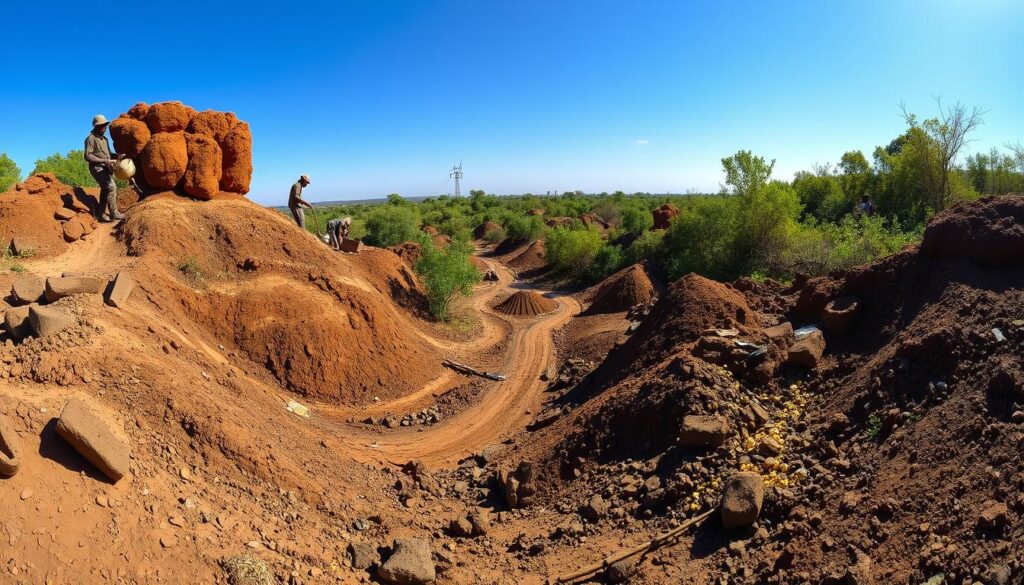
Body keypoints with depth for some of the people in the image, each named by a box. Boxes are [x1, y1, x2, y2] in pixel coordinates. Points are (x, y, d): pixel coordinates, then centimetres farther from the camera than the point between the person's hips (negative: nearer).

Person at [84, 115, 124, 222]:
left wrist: (116, 157, 4)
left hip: (106, 168, 9)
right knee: (111, 186, -20)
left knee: (105, 190, 9)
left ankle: (101, 214, 15)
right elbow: (88, 156, -15)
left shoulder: (104, 139, 18)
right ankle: (113, 213, -18)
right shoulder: (91, 138, -8)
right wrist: (103, 161, -22)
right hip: (97, 168, -9)